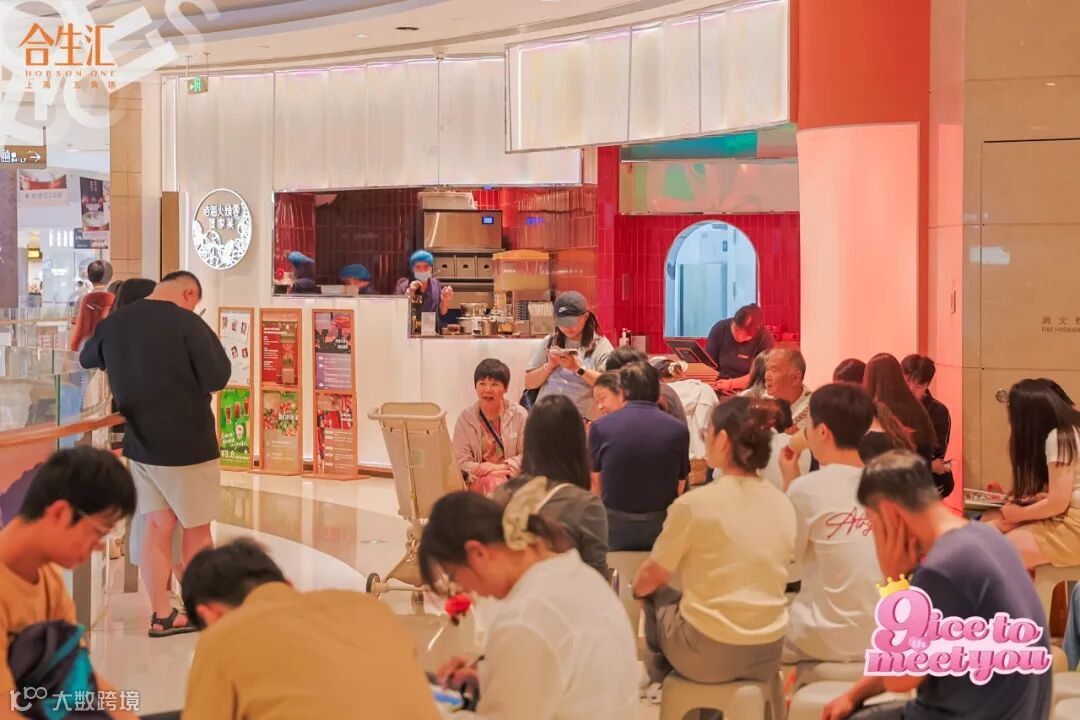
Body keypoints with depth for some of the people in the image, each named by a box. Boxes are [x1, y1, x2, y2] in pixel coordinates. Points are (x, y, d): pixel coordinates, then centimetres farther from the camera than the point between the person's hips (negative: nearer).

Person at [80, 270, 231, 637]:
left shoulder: (113, 323, 3)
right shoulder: (187, 323, -18)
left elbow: (87, 359, 21)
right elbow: (218, 377, -18)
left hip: (140, 443, 6)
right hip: (187, 443, -6)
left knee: (159, 526, 12)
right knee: (197, 529, 9)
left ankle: (161, 616, 13)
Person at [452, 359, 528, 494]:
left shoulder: (519, 414, 6)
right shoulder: (465, 419, 5)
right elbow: (461, 462, -2)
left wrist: (502, 467, -16)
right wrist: (487, 471, -19)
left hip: (513, 479, 0)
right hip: (478, 482, 0)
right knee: (492, 482, -34)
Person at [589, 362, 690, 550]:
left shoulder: (600, 427, -6)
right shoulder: (678, 430, -7)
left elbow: (596, 481, 7)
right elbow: (679, 487, 4)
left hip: (614, 527, 0)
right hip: (661, 527, 0)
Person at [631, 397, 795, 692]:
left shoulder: (694, 504, -16)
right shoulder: (783, 505, 0)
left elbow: (651, 578, -3)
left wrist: (636, 588, 19)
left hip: (708, 656, -4)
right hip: (768, 655, 5)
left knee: (656, 596, 22)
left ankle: (661, 677, 35)